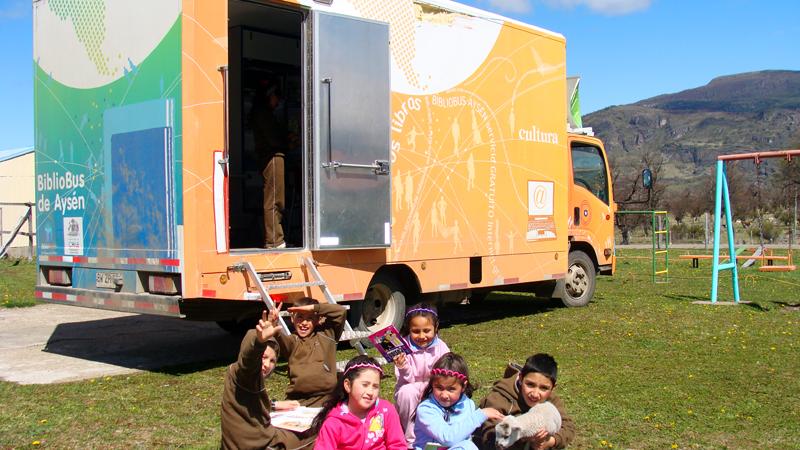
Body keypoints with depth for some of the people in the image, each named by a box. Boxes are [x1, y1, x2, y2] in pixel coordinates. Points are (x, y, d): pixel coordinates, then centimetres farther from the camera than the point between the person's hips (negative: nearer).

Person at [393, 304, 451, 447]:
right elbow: (407, 380, -16)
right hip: (411, 392, -1)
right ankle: (410, 439, -18)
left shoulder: (441, 347, -11)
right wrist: (404, 368, -38)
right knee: (407, 391, -34)